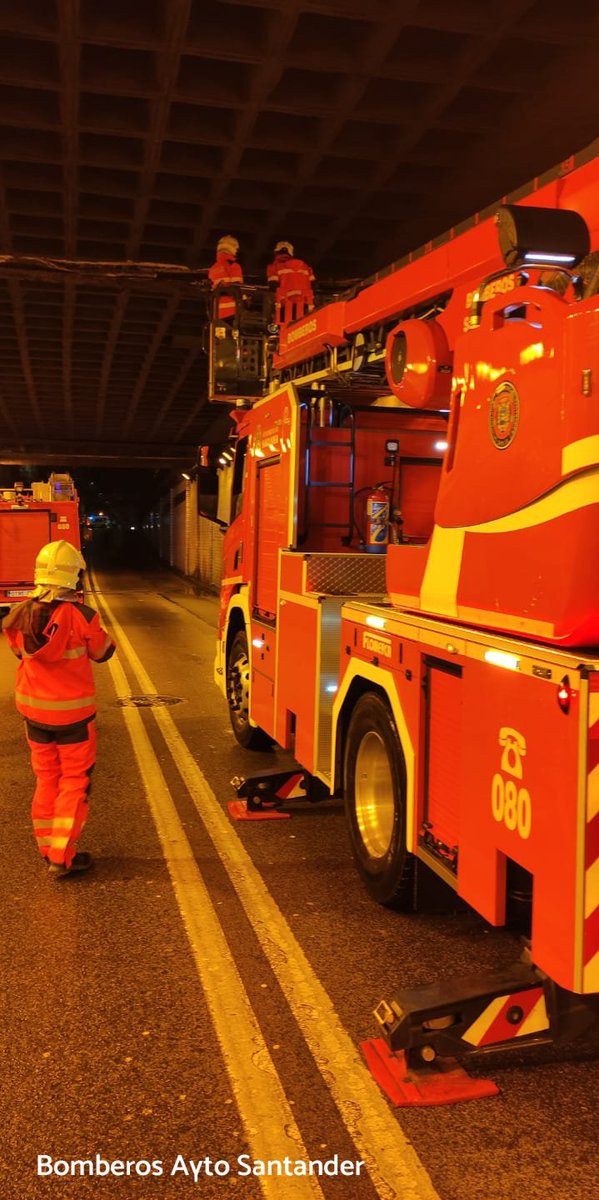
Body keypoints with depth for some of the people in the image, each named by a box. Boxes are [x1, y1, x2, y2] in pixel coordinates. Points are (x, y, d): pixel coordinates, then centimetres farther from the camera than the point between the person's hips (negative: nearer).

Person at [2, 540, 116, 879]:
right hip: (73, 712, -4)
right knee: (75, 780, 8)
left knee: (46, 778, 19)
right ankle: (62, 856, 6)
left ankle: (48, 847, 29)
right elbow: (103, 651, -3)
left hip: (34, 710, 5)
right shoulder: (81, 616, -21)